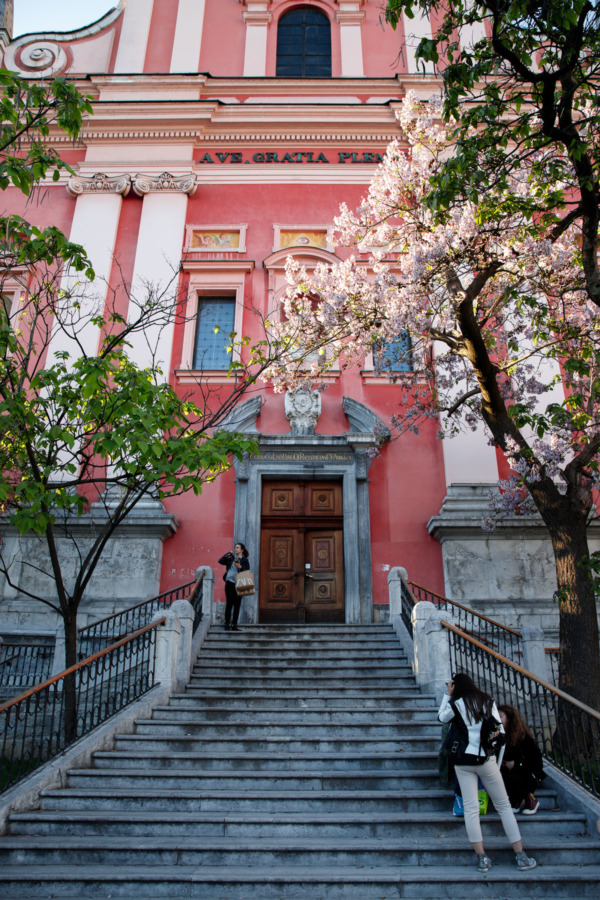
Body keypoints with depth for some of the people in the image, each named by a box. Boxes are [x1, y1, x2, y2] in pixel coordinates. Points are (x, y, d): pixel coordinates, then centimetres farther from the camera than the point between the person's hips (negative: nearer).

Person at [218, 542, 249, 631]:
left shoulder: (245, 560, 6)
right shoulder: (231, 558, 11)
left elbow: (247, 573, -2)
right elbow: (220, 561, 1)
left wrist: (240, 567, -17)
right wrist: (228, 553, -2)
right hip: (229, 583, 0)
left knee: (237, 605, 1)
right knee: (229, 604, -3)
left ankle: (234, 625, 8)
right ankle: (227, 624, 3)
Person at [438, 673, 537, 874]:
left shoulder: (456, 704, -2)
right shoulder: (488, 702, 4)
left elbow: (441, 718, 12)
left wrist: (447, 695, 11)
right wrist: (498, 761, 9)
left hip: (463, 761, -1)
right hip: (486, 760, 1)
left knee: (471, 808, 3)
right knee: (503, 806, 11)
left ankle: (482, 858, 2)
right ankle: (521, 856, 14)